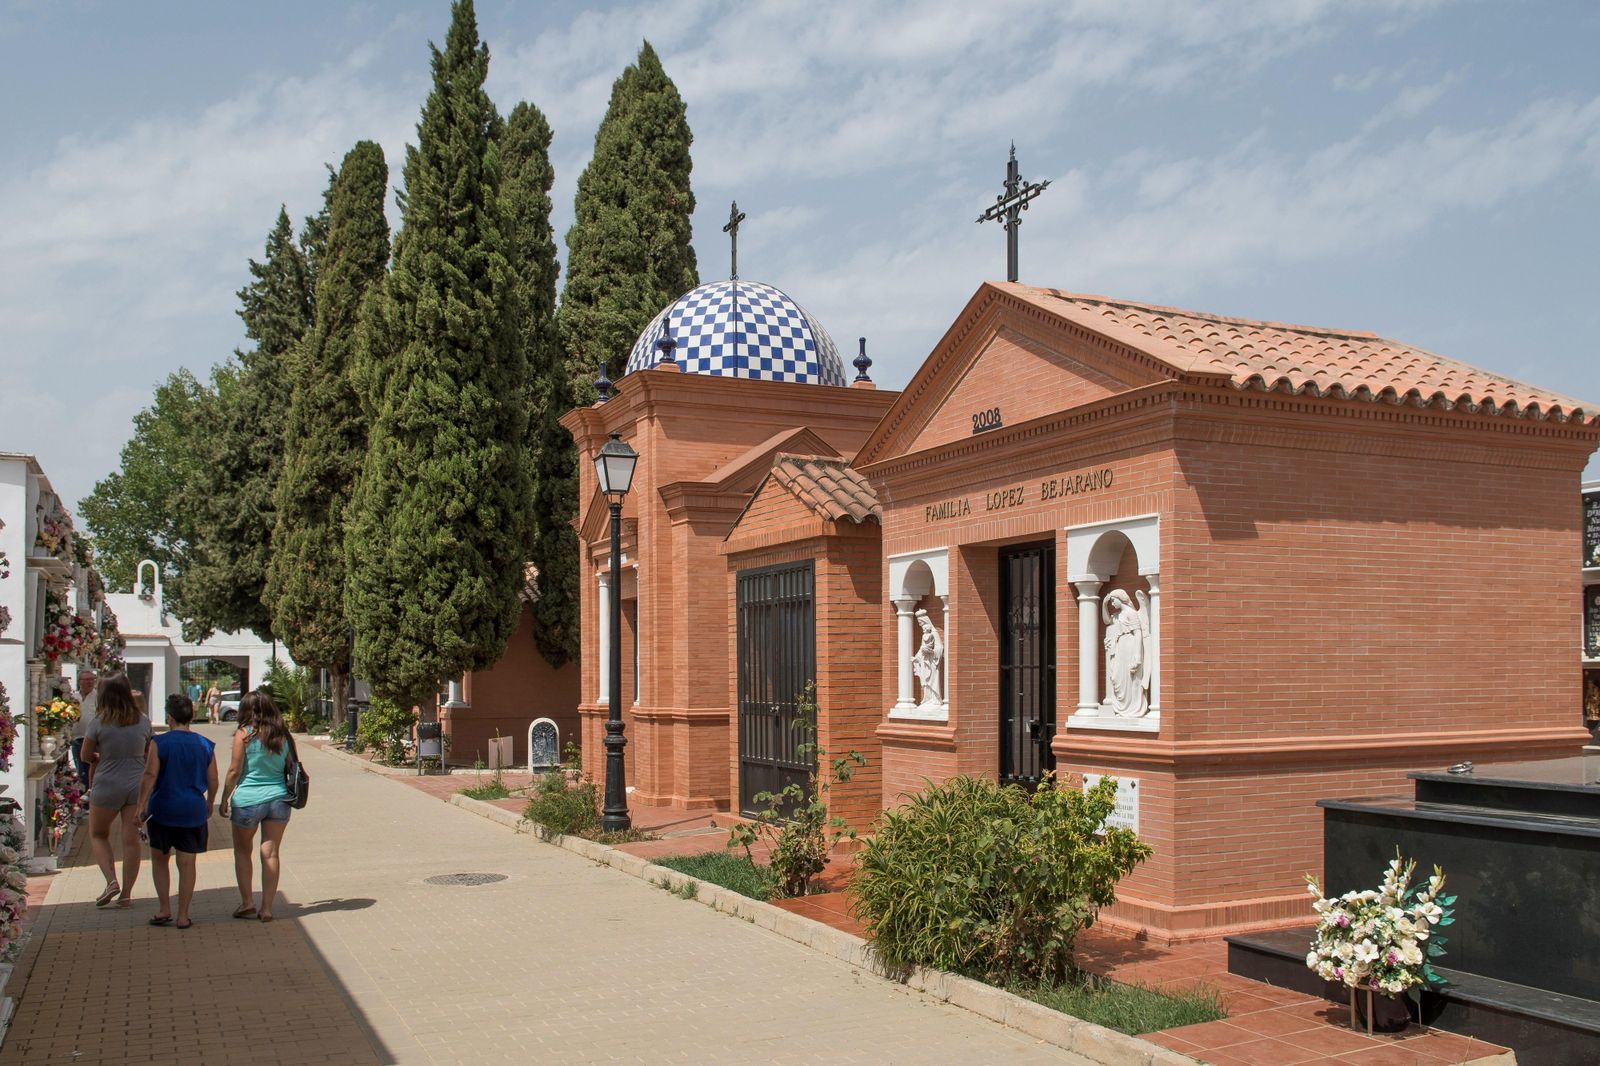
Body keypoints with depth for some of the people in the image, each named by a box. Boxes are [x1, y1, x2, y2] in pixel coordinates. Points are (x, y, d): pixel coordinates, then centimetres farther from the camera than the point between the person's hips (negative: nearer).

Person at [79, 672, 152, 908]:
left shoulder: (99, 722, -11)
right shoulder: (143, 721, -2)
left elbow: (86, 756, -2)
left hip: (107, 786, -2)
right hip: (137, 785, 3)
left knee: (98, 835, 17)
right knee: (131, 840, 6)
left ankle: (111, 881, 0)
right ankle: (126, 893, 9)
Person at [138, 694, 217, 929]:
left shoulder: (159, 743, -7)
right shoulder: (205, 745, 2)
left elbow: (150, 775, -13)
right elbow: (213, 781, 7)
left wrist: (142, 805, -7)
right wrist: (209, 804, 22)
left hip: (163, 808, -2)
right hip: (193, 811, 2)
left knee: (159, 858, 16)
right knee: (187, 863, 5)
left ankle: (163, 909, 13)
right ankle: (183, 916, 8)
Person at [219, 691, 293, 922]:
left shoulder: (244, 734, -7)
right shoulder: (282, 734, 5)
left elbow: (234, 771, -6)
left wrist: (224, 799, 4)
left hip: (248, 800, -3)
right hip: (278, 798, 3)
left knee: (242, 851, 15)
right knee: (270, 854, 6)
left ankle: (247, 903, 11)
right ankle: (267, 907, 7)